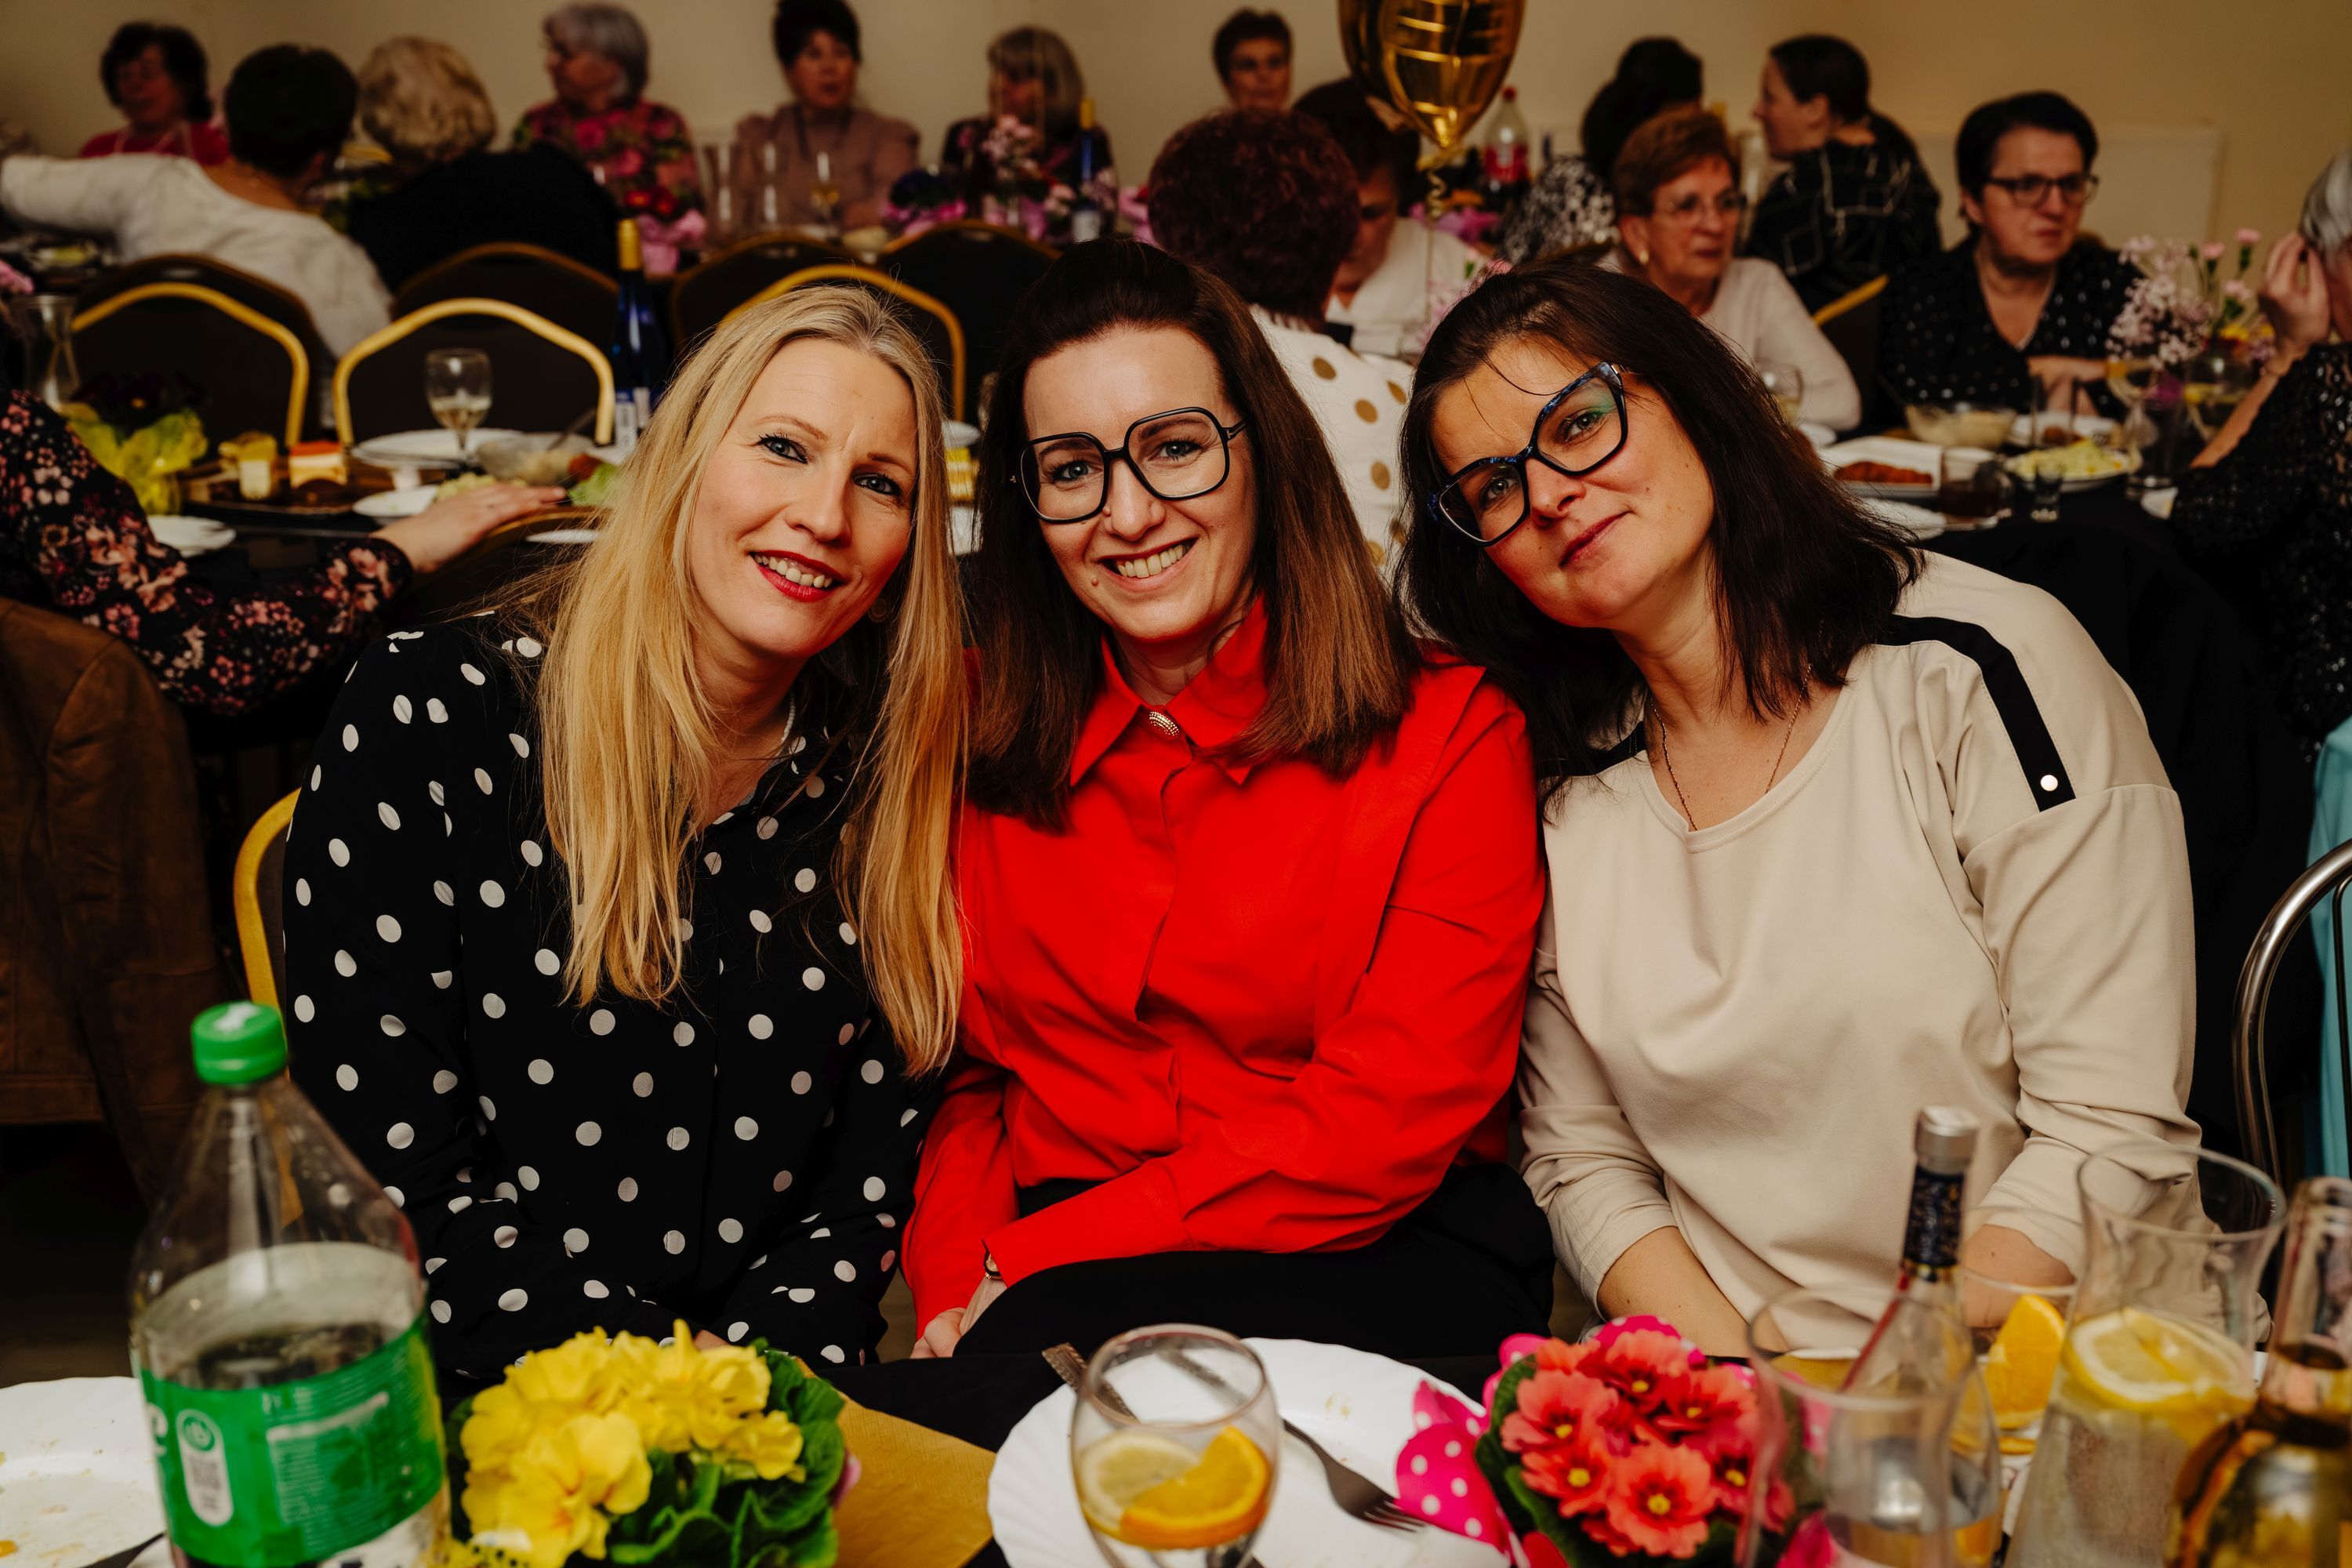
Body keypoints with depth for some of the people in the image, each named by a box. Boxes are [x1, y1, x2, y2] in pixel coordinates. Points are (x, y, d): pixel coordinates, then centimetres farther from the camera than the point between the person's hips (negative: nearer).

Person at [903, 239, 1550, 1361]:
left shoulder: (1450, 732, -5)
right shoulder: (982, 726, 7)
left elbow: (1380, 1130, -12)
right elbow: (962, 1072, 10)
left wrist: (1025, 1268, -15)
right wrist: (954, 1295, -9)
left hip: (1378, 1263, -3)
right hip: (1058, 1261, 4)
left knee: (1064, 1339, -33)